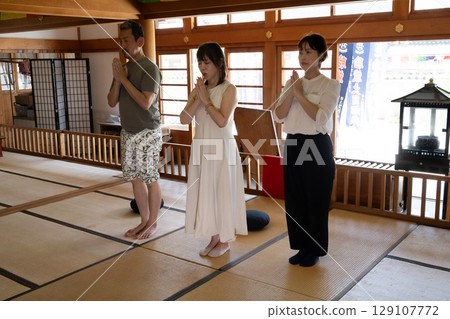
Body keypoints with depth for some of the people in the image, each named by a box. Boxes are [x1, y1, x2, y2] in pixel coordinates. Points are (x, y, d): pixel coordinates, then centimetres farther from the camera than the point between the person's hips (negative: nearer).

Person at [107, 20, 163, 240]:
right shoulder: (122, 68, 11)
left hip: (147, 133, -7)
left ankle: (153, 223, 16)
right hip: (128, 132, 8)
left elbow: (146, 103, -22)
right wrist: (117, 80, -7)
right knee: (135, 179, 12)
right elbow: (111, 102, 9)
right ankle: (145, 221, 25)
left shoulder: (150, 69, -12)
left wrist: (124, 79, -17)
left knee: (150, 180, 2)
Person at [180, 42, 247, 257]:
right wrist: (198, 99, -12)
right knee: (205, 193, 11)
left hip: (221, 148, -6)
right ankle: (214, 238, 26)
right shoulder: (198, 89, 8)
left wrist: (206, 100, -13)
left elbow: (222, 121, -20)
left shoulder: (228, 89, -8)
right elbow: (184, 119, -2)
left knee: (221, 193, 4)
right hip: (201, 148, 6)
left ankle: (224, 241, 20)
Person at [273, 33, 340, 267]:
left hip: (317, 146, -5)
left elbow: (321, 118, -18)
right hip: (292, 145, 5)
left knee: (316, 201, 3)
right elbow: (278, 116, 1)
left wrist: (299, 94, -14)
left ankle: (314, 250, 21)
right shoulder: (292, 83, 11)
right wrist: (291, 92, -12)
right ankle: (302, 247, 27)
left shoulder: (330, 85, -4)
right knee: (294, 200, 10)